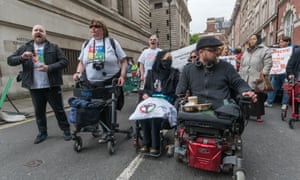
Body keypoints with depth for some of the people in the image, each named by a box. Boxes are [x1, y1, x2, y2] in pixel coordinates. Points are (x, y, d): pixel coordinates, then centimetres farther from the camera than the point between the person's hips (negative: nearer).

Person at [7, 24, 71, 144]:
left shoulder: (54, 47, 3)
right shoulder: (24, 48, 11)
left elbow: (64, 61, -5)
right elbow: (10, 60, 8)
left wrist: (49, 67, -19)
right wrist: (22, 57, -13)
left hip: (52, 86, -3)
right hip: (34, 87, 3)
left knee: (59, 109, 4)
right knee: (39, 112, 13)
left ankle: (66, 130, 17)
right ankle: (42, 133, 28)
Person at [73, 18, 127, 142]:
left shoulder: (112, 42, 2)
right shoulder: (86, 44, 13)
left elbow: (123, 61, 0)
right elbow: (82, 62, 18)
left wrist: (122, 75, -14)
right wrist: (78, 73, 0)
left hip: (110, 82, -3)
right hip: (90, 83, 3)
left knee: (108, 108, 5)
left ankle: (107, 131, 23)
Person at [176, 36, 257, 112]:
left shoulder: (226, 67, 15)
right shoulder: (188, 70, 15)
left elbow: (239, 83, 18)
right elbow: (179, 93, 18)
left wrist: (247, 91, -3)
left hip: (222, 109, 1)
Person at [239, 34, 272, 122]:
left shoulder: (265, 50, 1)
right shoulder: (246, 52, 20)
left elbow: (268, 64, -8)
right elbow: (242, 66, 20)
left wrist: (263, 74, -17)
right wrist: (241, 76, 15)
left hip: (257, 80, -5)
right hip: (245, 80, 5)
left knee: (258, 99, 1)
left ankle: (258, 115, 14)